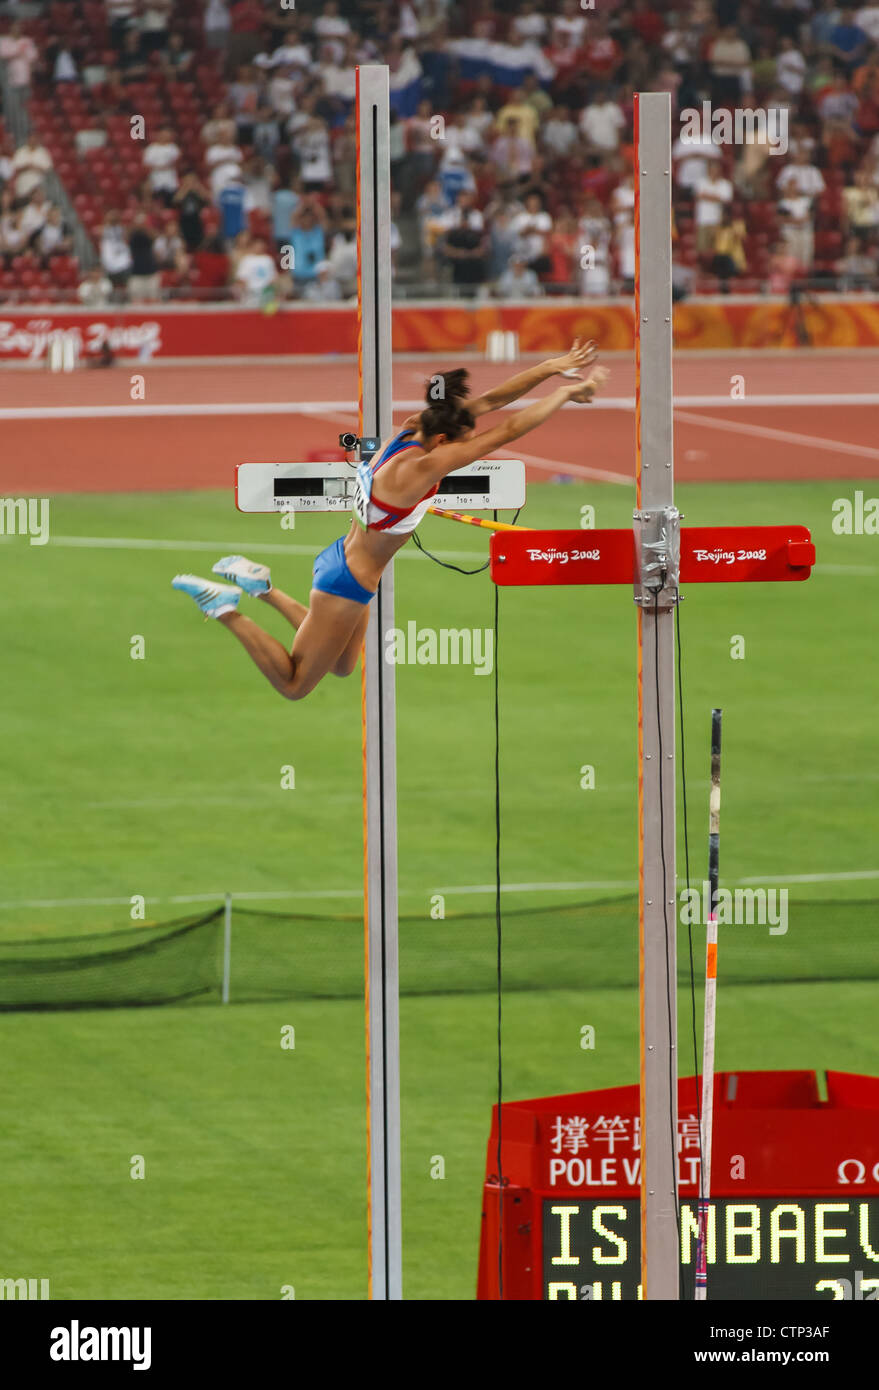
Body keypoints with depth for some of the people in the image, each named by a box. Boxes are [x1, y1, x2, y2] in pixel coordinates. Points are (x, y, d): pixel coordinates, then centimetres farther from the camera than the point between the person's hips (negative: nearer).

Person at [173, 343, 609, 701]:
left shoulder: (413, 428, -9)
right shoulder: (418, 469, -33)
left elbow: (489, 400, -6)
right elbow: (507, 432, -33)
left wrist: (552, 367, -11)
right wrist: (568, 392, -28)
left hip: (341, 556, 9)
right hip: (347, 584, -9)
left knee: (341, 667, 31)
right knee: (294, 685, 7)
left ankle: (262, 587, 25)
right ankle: (226, 609, 2)